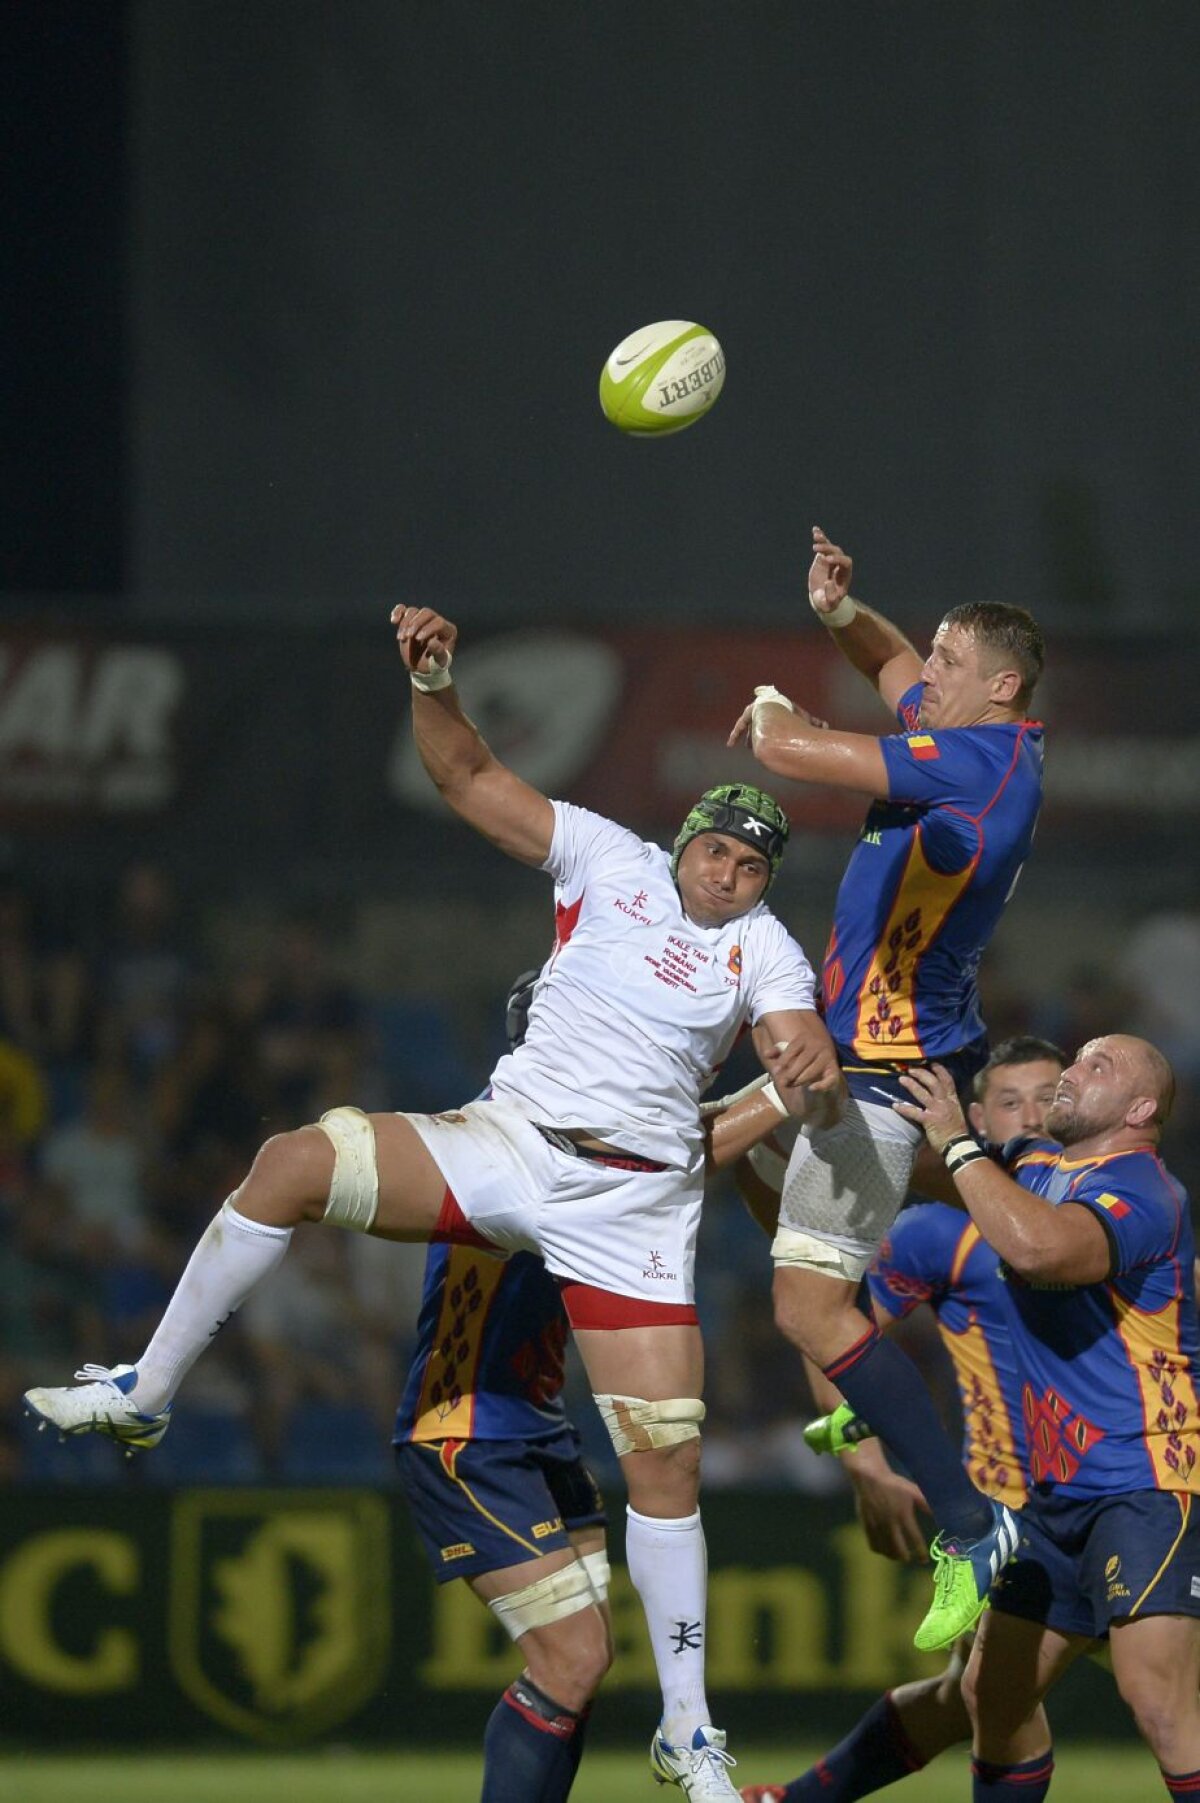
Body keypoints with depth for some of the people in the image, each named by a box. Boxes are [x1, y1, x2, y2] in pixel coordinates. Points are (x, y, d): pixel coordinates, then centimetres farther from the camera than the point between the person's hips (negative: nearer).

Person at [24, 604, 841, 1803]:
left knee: (665, 1467, -7)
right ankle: (143, 1397, -10)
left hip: (632, 1203, -1)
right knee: (293, 1164, -21)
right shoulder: (607, 860, 5)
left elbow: (817, 1084, -12)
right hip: (507, 1144, 1)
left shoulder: (764, 950, 1)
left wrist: (812, 1072, -36)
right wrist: (432, 683, -13)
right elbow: (469, 778, 5)